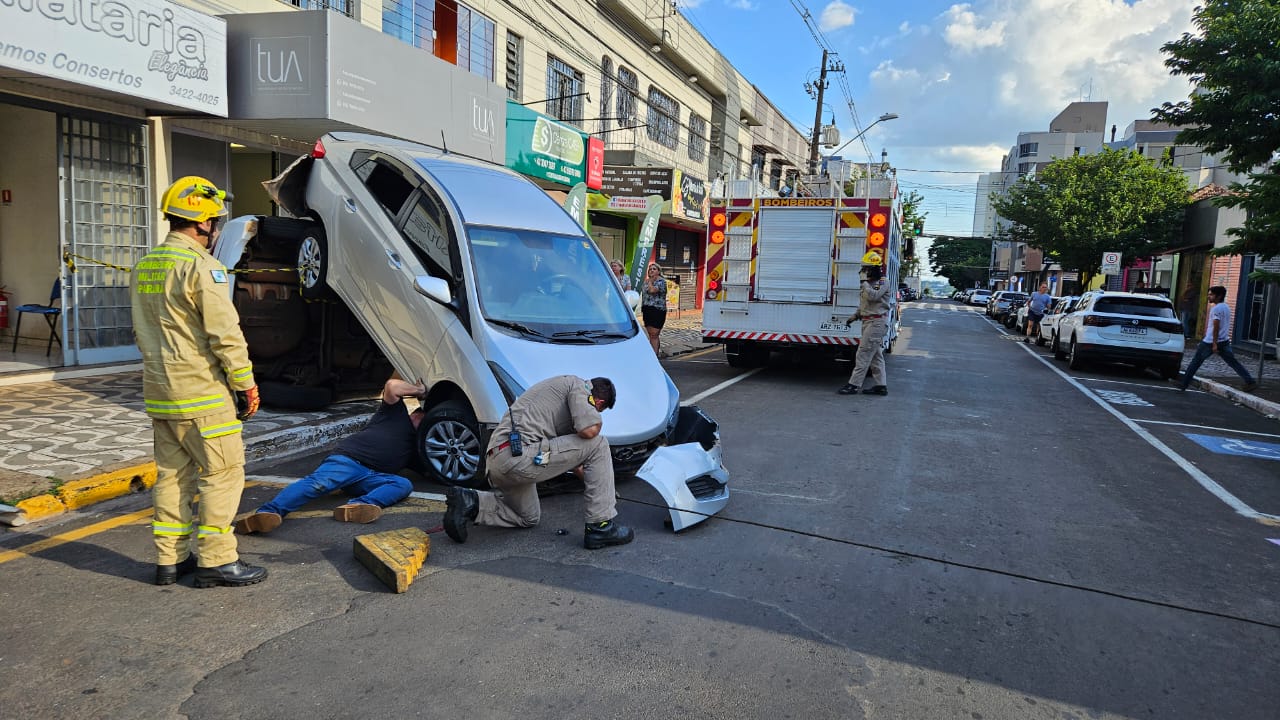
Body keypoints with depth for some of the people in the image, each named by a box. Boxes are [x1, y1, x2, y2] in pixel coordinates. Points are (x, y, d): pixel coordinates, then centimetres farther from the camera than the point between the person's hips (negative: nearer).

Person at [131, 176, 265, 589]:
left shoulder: (145, 267, 13)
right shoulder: (199, 266, -15)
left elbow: (143, 331, 20)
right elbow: (225, 334, -19)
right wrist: (245, 383, -12)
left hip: (160, 393, 9)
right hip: (202, 393, -9)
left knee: (172, 474, 15)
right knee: (223, 472, 0)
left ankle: (169, 559, 22)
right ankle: (216, 560, 4)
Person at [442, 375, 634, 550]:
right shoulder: (579, 385, 2)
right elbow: (589, 430, -17)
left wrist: (584, 472, 48)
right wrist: (598, 422, 7)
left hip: (498, 459, 11)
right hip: (519, 455, -10)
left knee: (528, 518, 31)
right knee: (597, 445, -3)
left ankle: (469, 502, 11)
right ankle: (601, 527, -2)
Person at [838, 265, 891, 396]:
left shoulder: (883, 283, -8)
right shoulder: (868, 284, 17)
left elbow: (873, 296, -26)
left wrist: (865, 284, -13)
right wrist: (855, 315, 13)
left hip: (877, 322, -9)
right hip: (867, 322, 9)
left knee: (864, 353, -10)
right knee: (875, 355, 10)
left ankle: (853, 385, -9)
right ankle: (881, 386, 14)